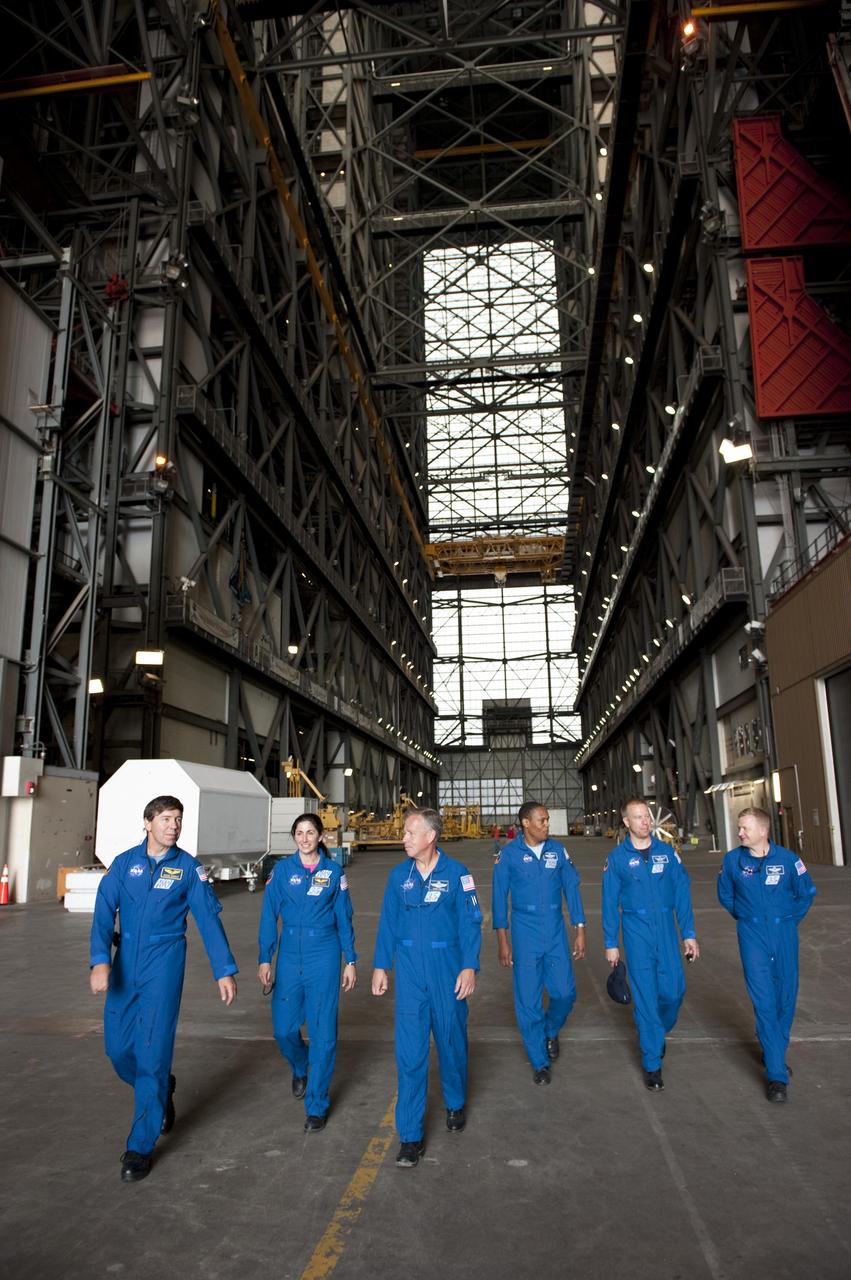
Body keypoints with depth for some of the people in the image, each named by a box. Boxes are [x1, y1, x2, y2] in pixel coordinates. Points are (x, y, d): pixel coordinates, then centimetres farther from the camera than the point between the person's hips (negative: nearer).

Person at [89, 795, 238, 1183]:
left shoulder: (188, 868, -4)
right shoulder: (124, 863, 1)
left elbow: (209, 920, -3)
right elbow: (104, 912, -7)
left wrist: (225, 971, -6)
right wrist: (100, 961, -22)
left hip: (164, 964, -3)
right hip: (125, 962, 3)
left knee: (153, 1049, -4)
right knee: (118, 1046, 9)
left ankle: (140, 1147, 10)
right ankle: (161, 1092, 39)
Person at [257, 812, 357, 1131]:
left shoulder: (334, 872, -2)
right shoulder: (282, 870, -1)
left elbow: (344, 919, 3)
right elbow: (269, 915, 1)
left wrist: (350, 961, 3)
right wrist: (265, 959, -2)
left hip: (324, 958, -1)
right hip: (290, 958, 1)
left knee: (323, 1032, 1)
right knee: (284, 1027, 6)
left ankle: (316, 1105, 17)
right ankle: (300, 1067, 41)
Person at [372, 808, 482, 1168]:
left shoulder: (457, 874, -8)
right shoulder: (398, 875, 1)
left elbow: (470, 923, -6)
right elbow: (388, 923, 7)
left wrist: (469, 966, -12)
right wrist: (381, 966, 5)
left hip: (448, 973, -1)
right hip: (410, 973, 2)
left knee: (452, 1043, 15)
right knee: (410, 1054, 1)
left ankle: (455, 1105, 42)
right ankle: (411, 1137, 11)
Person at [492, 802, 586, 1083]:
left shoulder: (557, 850, -1)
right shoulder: (509, 854, -7)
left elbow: (572, 889, 5)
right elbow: (500, 898, -3)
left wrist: (580, 931, 3)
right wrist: (502, 941, -3)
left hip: (556, 932, 2)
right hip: (525, 933, -2)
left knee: (565, 992, 4)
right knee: (528, 999, 3)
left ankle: (551, 1031, 37)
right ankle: (539, 1062, 22)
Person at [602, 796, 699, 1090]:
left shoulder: (667, 852, 2)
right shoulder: (617, 857, -2)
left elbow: (682, 893, 5)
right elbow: (610, 902, 1)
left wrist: (689, 934, 2)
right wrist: (610, 943, 1)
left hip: (666, 930, 2)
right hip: (636, 931, -2)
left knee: (672, 991, 3)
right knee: (645, 995, 1)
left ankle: (658, 1032, 36)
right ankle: (652, 1063, 14)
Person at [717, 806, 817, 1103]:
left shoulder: (787, 858, -8)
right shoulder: (733, 860, -5)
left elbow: (807, 893, 7)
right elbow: (725, 895, 11)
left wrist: (789, 921, 10)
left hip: (784, 933, 1)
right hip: (752, 935, -1)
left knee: (786, 996, 11)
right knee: (763, 1000, -7)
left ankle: (774, 1052, 35)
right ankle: (776, 1074, -2)